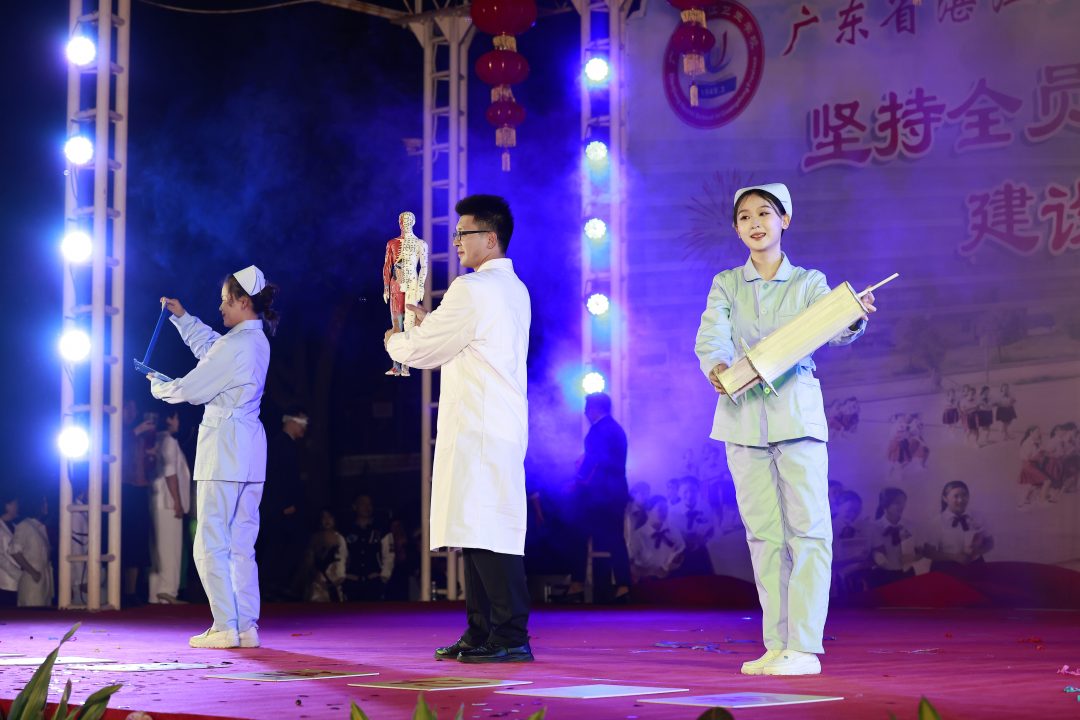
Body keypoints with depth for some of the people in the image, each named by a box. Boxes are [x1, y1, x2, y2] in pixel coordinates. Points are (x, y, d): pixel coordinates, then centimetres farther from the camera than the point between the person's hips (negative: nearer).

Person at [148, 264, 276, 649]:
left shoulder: (236, 345, -15)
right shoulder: (258, 342, 13)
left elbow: (192, 388, -9)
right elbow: (209, 348, 33)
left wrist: (159, 387, 9)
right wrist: (182, 317, 33)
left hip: (224, 446, -9)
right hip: (250, 448, 9)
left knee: (211, 542, -5)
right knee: (241, 545, 9)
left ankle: (225, 628, -8)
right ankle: (246, 627, 7)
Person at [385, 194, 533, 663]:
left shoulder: (471, 289, -12)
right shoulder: (514, 289, 18)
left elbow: (421, 351, -6)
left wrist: (395, 341, 14)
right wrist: (428, 323, 26)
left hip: (479, 431, -10)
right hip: (500, 427, 10)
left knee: (489, 534, -11)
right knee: (477, 533, 12)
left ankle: (511, 637, -11)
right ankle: (481, 634, 15)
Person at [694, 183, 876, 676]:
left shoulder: (808, 283, 6)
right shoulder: (726, 285, 11)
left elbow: (831, 329, -11)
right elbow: (710, 337, -4)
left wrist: (854, 320, -34)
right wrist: (716, 365, -27)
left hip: (797, 413, -2)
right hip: (743, 416, 2)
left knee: (809, 529, -9)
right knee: (764, 533, 5)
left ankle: (804, 647, -9)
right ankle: (776, 645, 11)